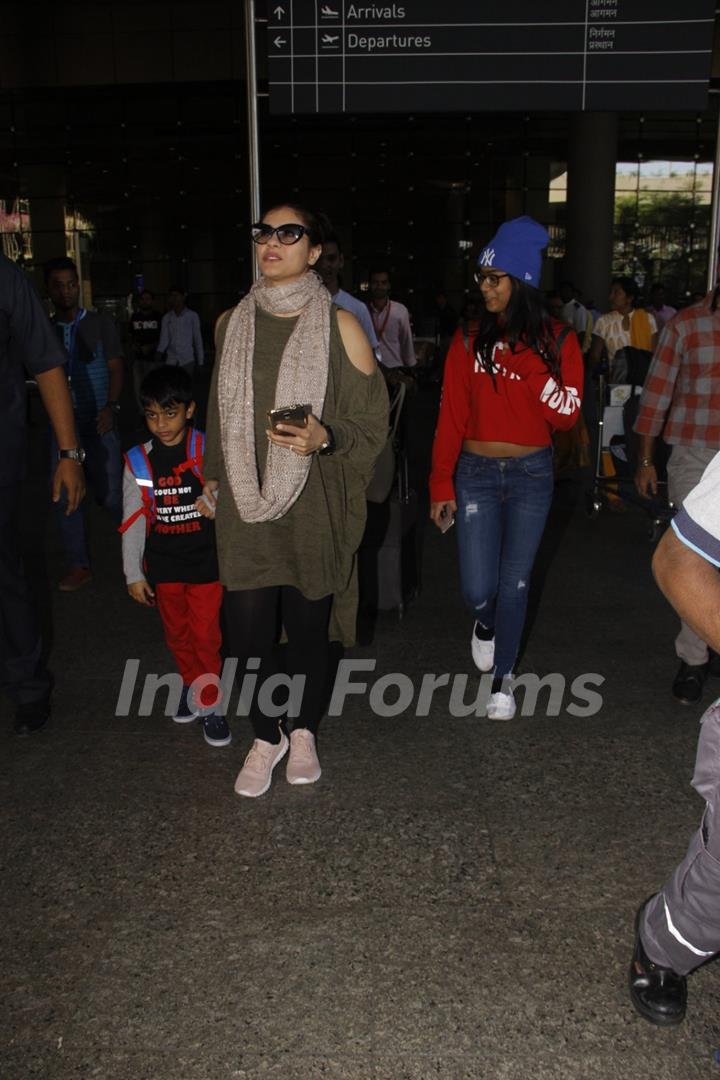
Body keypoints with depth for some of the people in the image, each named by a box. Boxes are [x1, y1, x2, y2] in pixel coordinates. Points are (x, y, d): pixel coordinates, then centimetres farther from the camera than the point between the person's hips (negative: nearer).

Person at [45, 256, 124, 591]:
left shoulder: (100, 324, 4)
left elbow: (115, 368, 0)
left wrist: (111, 406, -14)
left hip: (98, 423, -2)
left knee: (110, 495, -3)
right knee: (64, 497, 2)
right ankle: (78, 566, 14)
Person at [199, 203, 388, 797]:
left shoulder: (339, 325, -3)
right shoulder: (232, 323, 8)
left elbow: (373, 420, -2)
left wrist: (325, 437, -20)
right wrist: (213, 476, 22)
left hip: (312, 507, -2)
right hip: (243, 504, 3)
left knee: (309, 625, 9)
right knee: (247, 631, 2)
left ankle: (304, 731, 34)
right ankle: (266, 737, 27)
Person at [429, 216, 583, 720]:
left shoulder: (557, 340, -3)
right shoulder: (470, 338, -1)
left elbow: (567, 415, -8)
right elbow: (451, 415, -1)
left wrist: (532, 365, -20)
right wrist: (441, 485, -4)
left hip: (532, 474, 0)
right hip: (476, 473, 1)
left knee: (514, 583, 6)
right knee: (478, 589, -2)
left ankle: (503, 677, 26)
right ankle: (487, 623, 36)